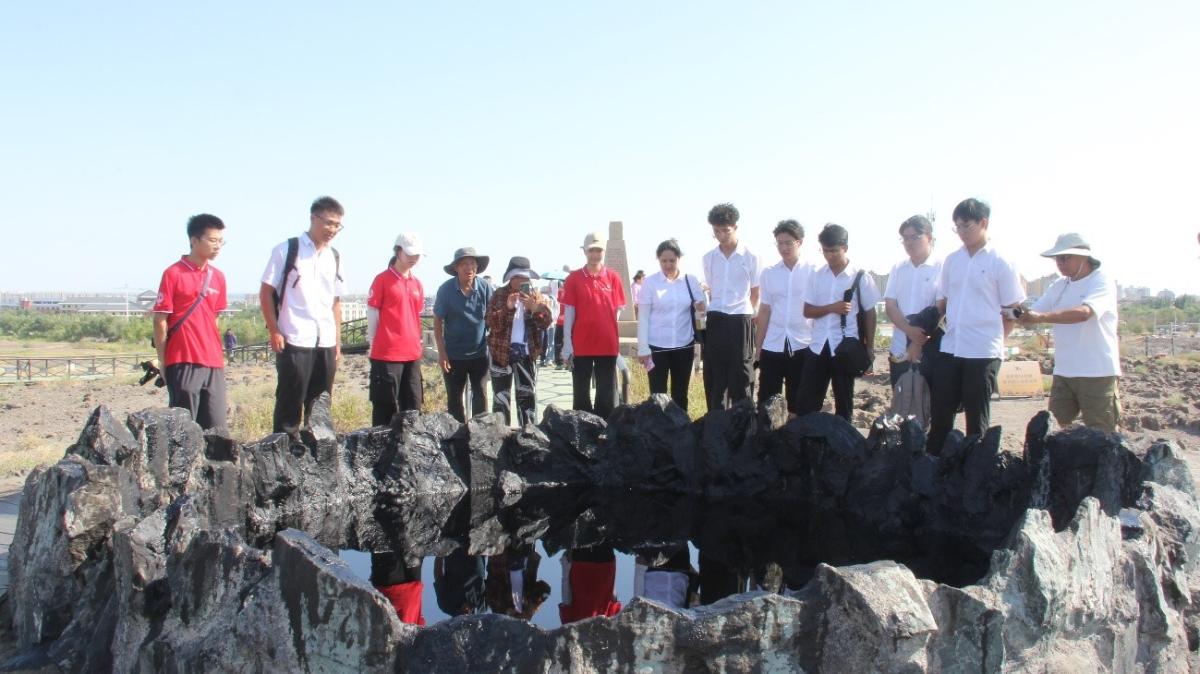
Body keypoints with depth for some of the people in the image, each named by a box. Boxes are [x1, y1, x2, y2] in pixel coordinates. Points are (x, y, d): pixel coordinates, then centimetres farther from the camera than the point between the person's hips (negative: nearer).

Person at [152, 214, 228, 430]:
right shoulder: (173, 274, -4)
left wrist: (218, 354, 13)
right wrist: (163, 362, -5)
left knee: (216, 430, 5)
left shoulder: (218, 277, 12)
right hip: (183, 363, -5)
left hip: (214, 364, 5)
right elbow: (160, 321, -4)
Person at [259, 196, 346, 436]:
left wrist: (338, 340, 12)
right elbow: (266, 292, -1)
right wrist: (274, 331, -8)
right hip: (294, 342, -5)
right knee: (290, 403, 1)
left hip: (326, 343, 5)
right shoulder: (287, 250, -1)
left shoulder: (335, 257, 13)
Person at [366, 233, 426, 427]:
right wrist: (373, 343, -3)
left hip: (412, 353, 6)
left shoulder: (417, 283, 13)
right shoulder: (382, 279, -5)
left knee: (413, 405, 10)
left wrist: (418, 343, 16)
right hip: (386, 353, -6)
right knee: (385, 405, -1)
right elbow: (372, 313, -4)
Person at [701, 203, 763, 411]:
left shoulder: (750, 258, -2)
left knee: (740, 379, 1)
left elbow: (755, 294, 8)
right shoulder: (708, 258, 8)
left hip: (739, 322, -3)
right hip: (715, 321, 3)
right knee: (714, 378, 6)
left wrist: (747, 314, 8)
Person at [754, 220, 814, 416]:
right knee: (766, 401, 4)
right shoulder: (768, 273, 6)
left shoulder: (813, 272, 0)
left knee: (797, 403, 8)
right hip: (772, 346, 2)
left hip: (802, 345, -2)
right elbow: (764, 312, 8)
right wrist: (757, 348, 7)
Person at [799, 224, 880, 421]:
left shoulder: (861, 278, -5)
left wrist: (869, 348, -2)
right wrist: (832, 308, -14)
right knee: (807, 401, 5)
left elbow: (870, 313, 0)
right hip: (818, 346, 3)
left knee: (844, 401, 9)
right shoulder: (816, 276, 4)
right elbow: (807, 311, 3)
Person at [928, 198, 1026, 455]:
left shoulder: (1000, 263, -5)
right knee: (939, 414, 7)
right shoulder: (951, 260, 9)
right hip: (949, 350, 4)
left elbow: (1013, 311, 0)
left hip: (983, 353, -4)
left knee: (977, 420, 6)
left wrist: (993, 338, 1)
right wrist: (944, 329, 6)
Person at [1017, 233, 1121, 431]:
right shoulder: (1058, 286, 12)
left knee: (1103, 437, 2)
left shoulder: (1102, 282, -9)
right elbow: (1033, 315, 7)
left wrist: (1042, 316, -40)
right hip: (1064, 372, 6)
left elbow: (1084, 312, -27)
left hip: (1098, 372, -6)